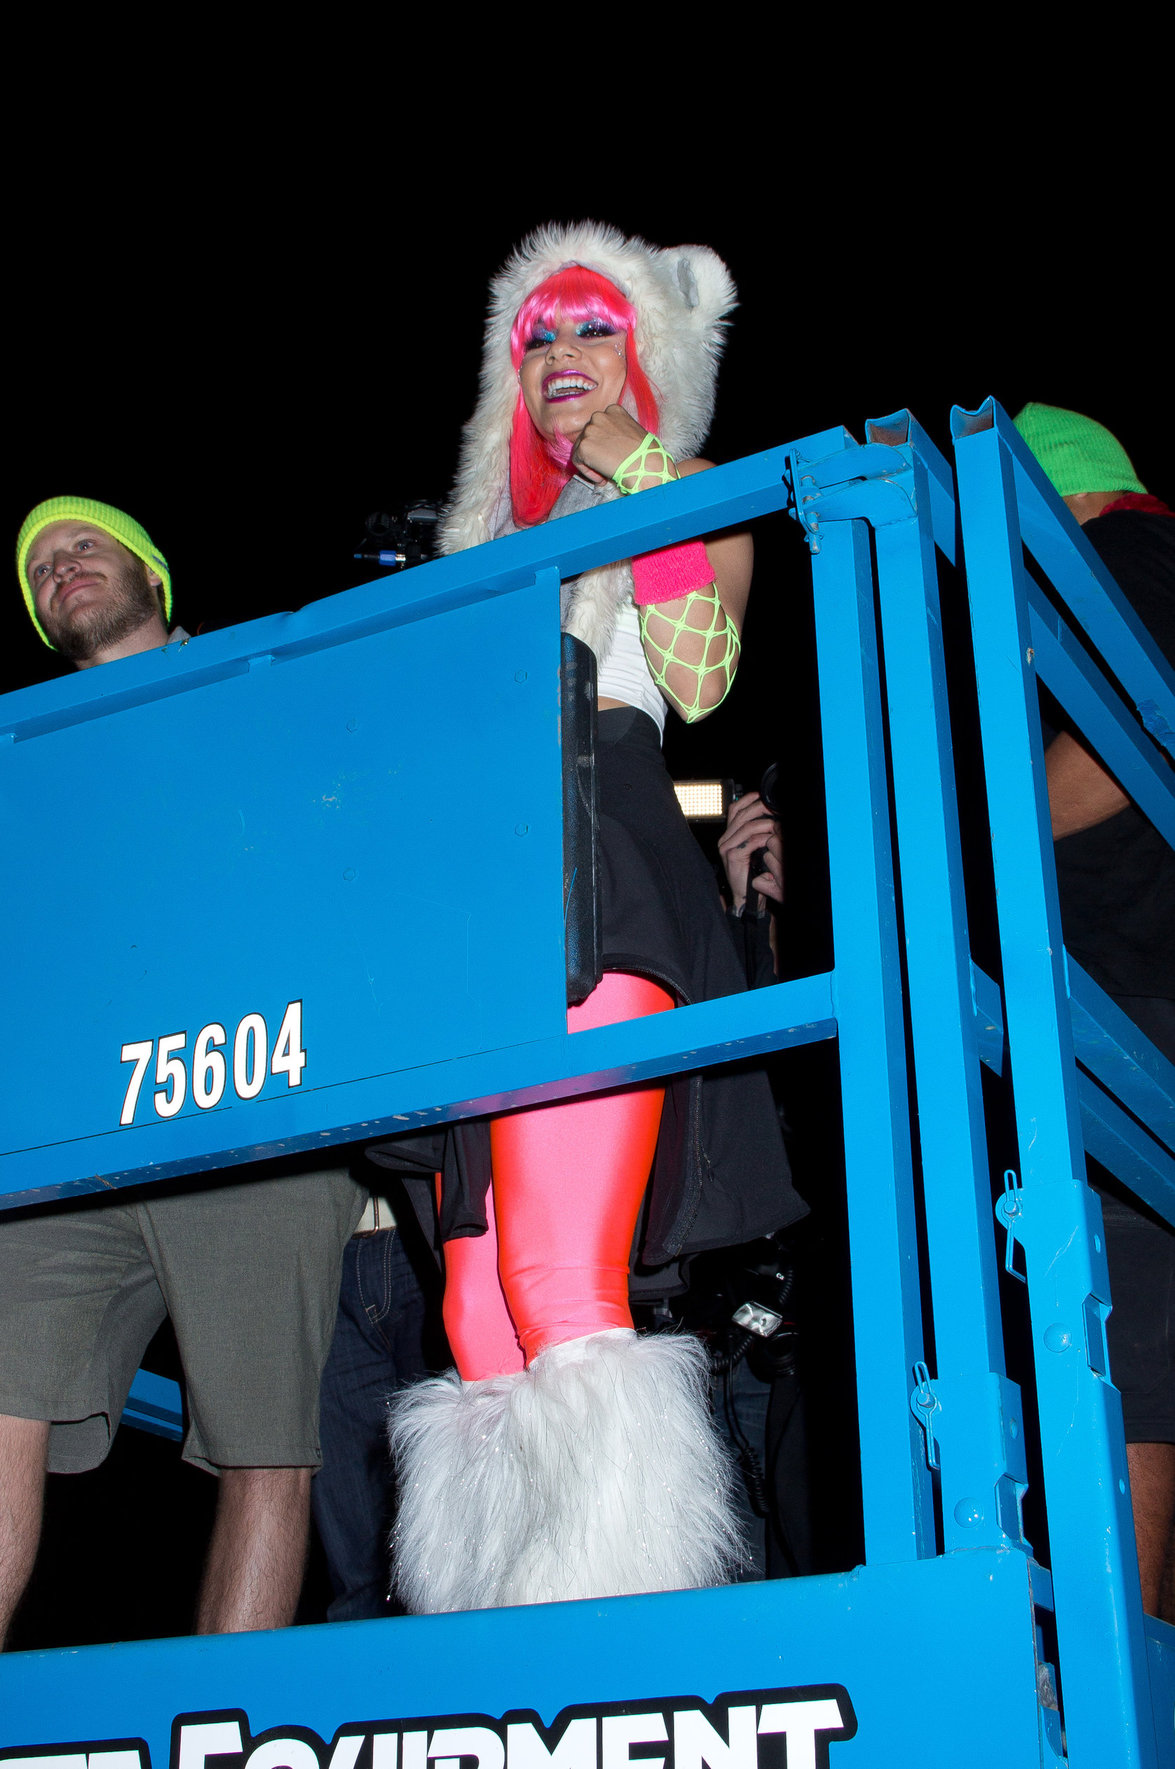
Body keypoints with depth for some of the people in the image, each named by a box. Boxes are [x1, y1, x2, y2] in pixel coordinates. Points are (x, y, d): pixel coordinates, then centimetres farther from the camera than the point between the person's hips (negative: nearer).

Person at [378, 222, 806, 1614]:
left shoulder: (697, 500, 18)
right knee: (479, 1323, -5)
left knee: (563, 1288, -21)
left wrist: (637, 480, 3)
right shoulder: (493, 531, 31)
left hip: (610, 881, -5)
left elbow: (699, 679, -2)